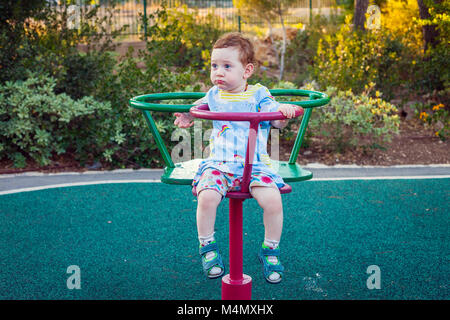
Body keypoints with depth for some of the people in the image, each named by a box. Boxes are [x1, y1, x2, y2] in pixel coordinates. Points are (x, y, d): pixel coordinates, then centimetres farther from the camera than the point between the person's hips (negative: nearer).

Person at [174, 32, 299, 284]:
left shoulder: (259, 95, 4)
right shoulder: (214, 96, 13)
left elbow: (278, 122, -1)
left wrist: (284, 111, -22)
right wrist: (187, 117, 12)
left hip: (256, 164, -1)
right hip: (219, 164, 2)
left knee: (273, 200, -25)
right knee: (207, 197, -27)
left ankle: (271, 251, 1)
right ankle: (208, 248, -3)